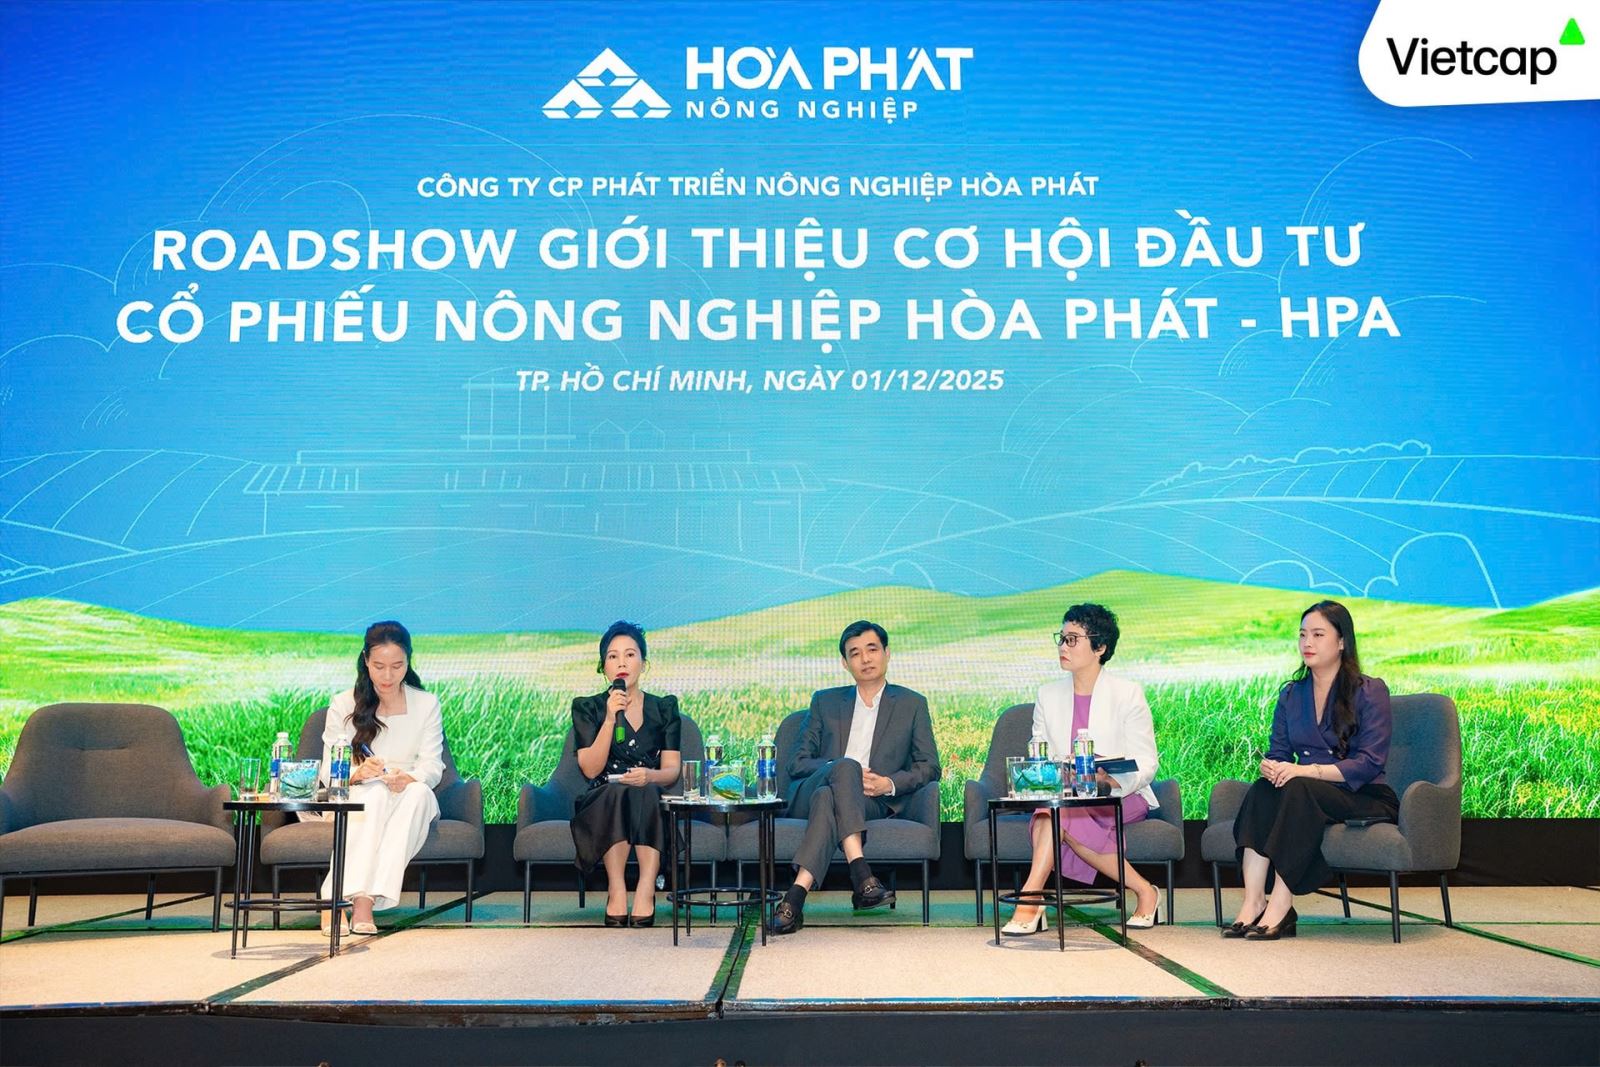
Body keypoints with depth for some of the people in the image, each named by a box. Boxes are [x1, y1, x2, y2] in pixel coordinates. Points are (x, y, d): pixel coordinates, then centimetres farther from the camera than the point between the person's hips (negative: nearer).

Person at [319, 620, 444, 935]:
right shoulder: (342, 706, 1)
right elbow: (330, 774, -5)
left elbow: (432, 766, -5)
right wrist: (358, 773, -29)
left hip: (412, 805, 1)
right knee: (376, 792, -35)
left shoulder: (427, 704, 4)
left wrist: (408, 778, -29)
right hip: (356, 802, -1)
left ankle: (364, 898, -43)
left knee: (418, 792, -34)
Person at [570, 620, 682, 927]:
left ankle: (645, 890, -42)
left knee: (643, 792, -35)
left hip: (652, 802, 1)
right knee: (618, 792, -36)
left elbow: (672, 769, 2)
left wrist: (649, 776, -22)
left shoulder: (664, 708, 11)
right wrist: (611, 718, -17)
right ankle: (617, 890, -38)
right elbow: (591, 769, -6)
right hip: (601, 805, -1)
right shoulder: (587, 708, 7)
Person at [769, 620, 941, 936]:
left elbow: (929, 767, 11)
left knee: (827, 798, -36)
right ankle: (861, 874, -46)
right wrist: (840, 769, -9)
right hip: (807, 796, 1)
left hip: (872, 803, -1)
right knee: (845, 767, -35)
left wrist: (889, 783, -9)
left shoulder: (912, 705, 17)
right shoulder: (825, 702, 20)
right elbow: (797, 763, 12)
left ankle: (796, 897, -47)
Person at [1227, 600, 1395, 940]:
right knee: (1262, 790, -27)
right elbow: (1278, 753, 11)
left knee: (1299, 789, -34)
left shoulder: (1370, 692, -3)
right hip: (1308, 796, 5)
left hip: (1366, 799, -5)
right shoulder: (1290, 695, 13)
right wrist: (1271, 766, -16)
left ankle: (1281, 907, -38)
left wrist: (1306, 770, -25)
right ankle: (1253, 901, -37)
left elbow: (1369, 763, -14)